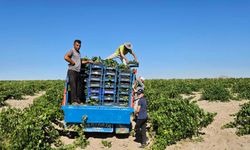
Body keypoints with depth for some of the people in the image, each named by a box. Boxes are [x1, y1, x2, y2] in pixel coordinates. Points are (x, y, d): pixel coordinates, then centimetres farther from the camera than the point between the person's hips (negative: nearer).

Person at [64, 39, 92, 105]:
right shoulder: (72, 50, -2)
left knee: (78, 87, 6)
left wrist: (87, 61, 25)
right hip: (72, 71, -8)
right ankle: (74, 101, -12)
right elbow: (66, 57, -19)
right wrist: (72, 62, -13)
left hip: (78, 72, 8)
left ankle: (78, 101, 9)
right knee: (73, 86, -11)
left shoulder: (79, 53, 24)